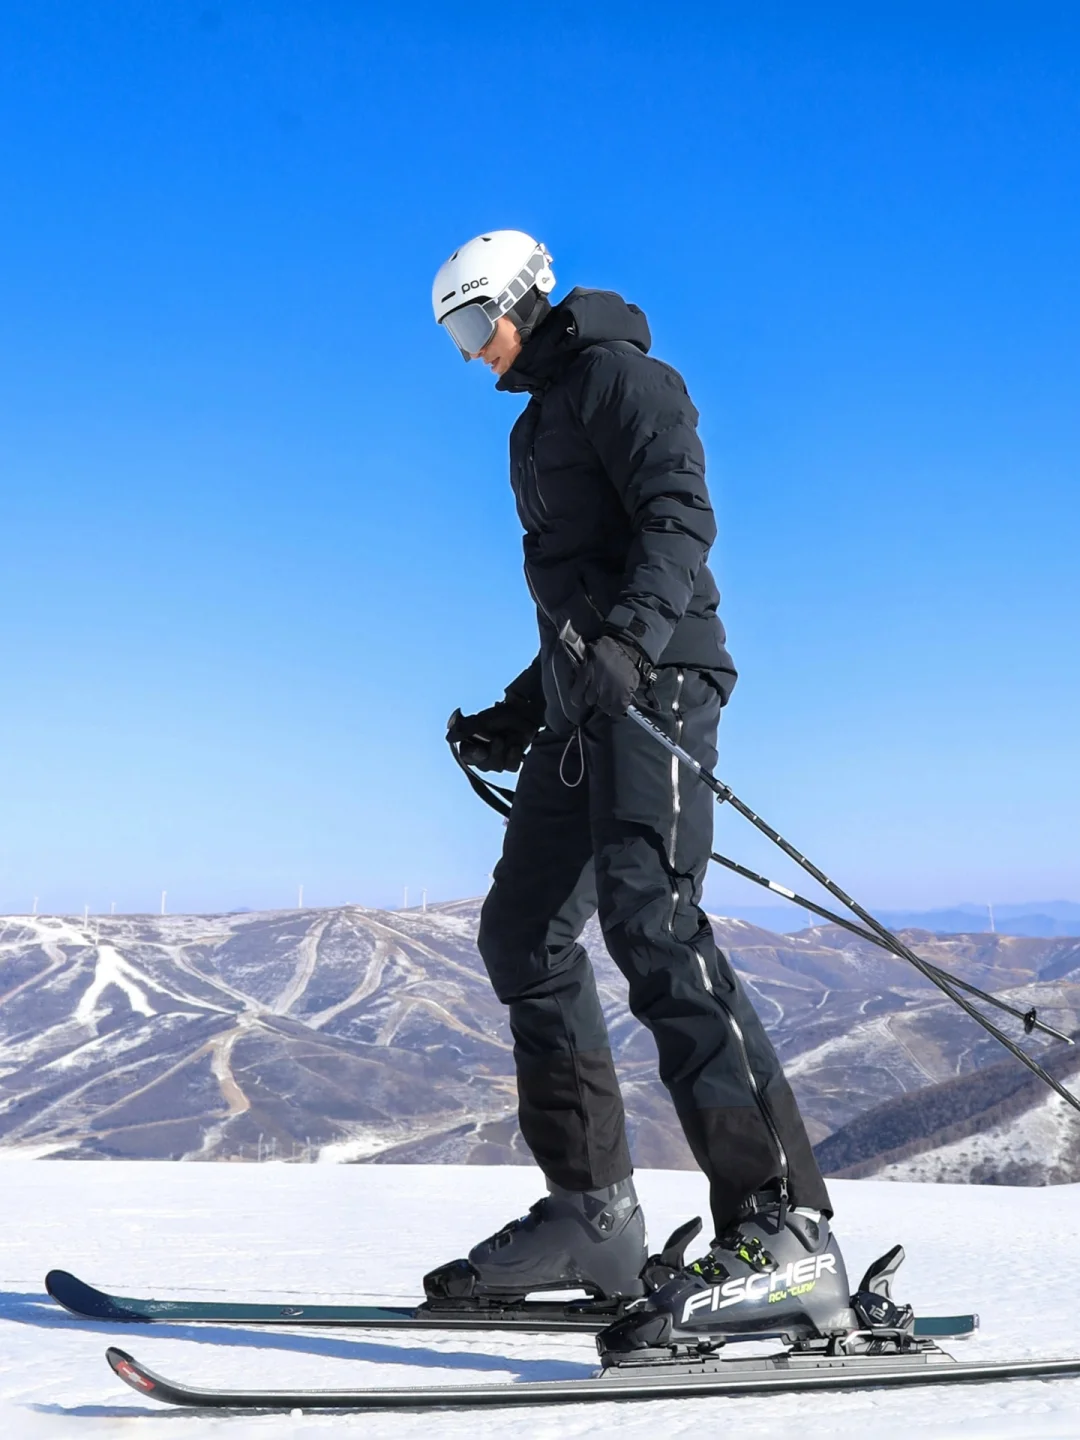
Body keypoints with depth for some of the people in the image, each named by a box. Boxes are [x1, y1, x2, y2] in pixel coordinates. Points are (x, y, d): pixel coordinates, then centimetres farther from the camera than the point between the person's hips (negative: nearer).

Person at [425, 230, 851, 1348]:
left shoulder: (615, 374, 2)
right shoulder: (540, 426, 28)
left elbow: (680, 516, -13)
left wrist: (631, 639, -29)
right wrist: (516, 720, 24)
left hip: (658, 676, -10)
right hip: (588, 697, 10)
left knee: (647, 919, -24)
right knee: (523, 935, 3)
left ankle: (779, 1221, -26)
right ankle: (591, 1215, 6)